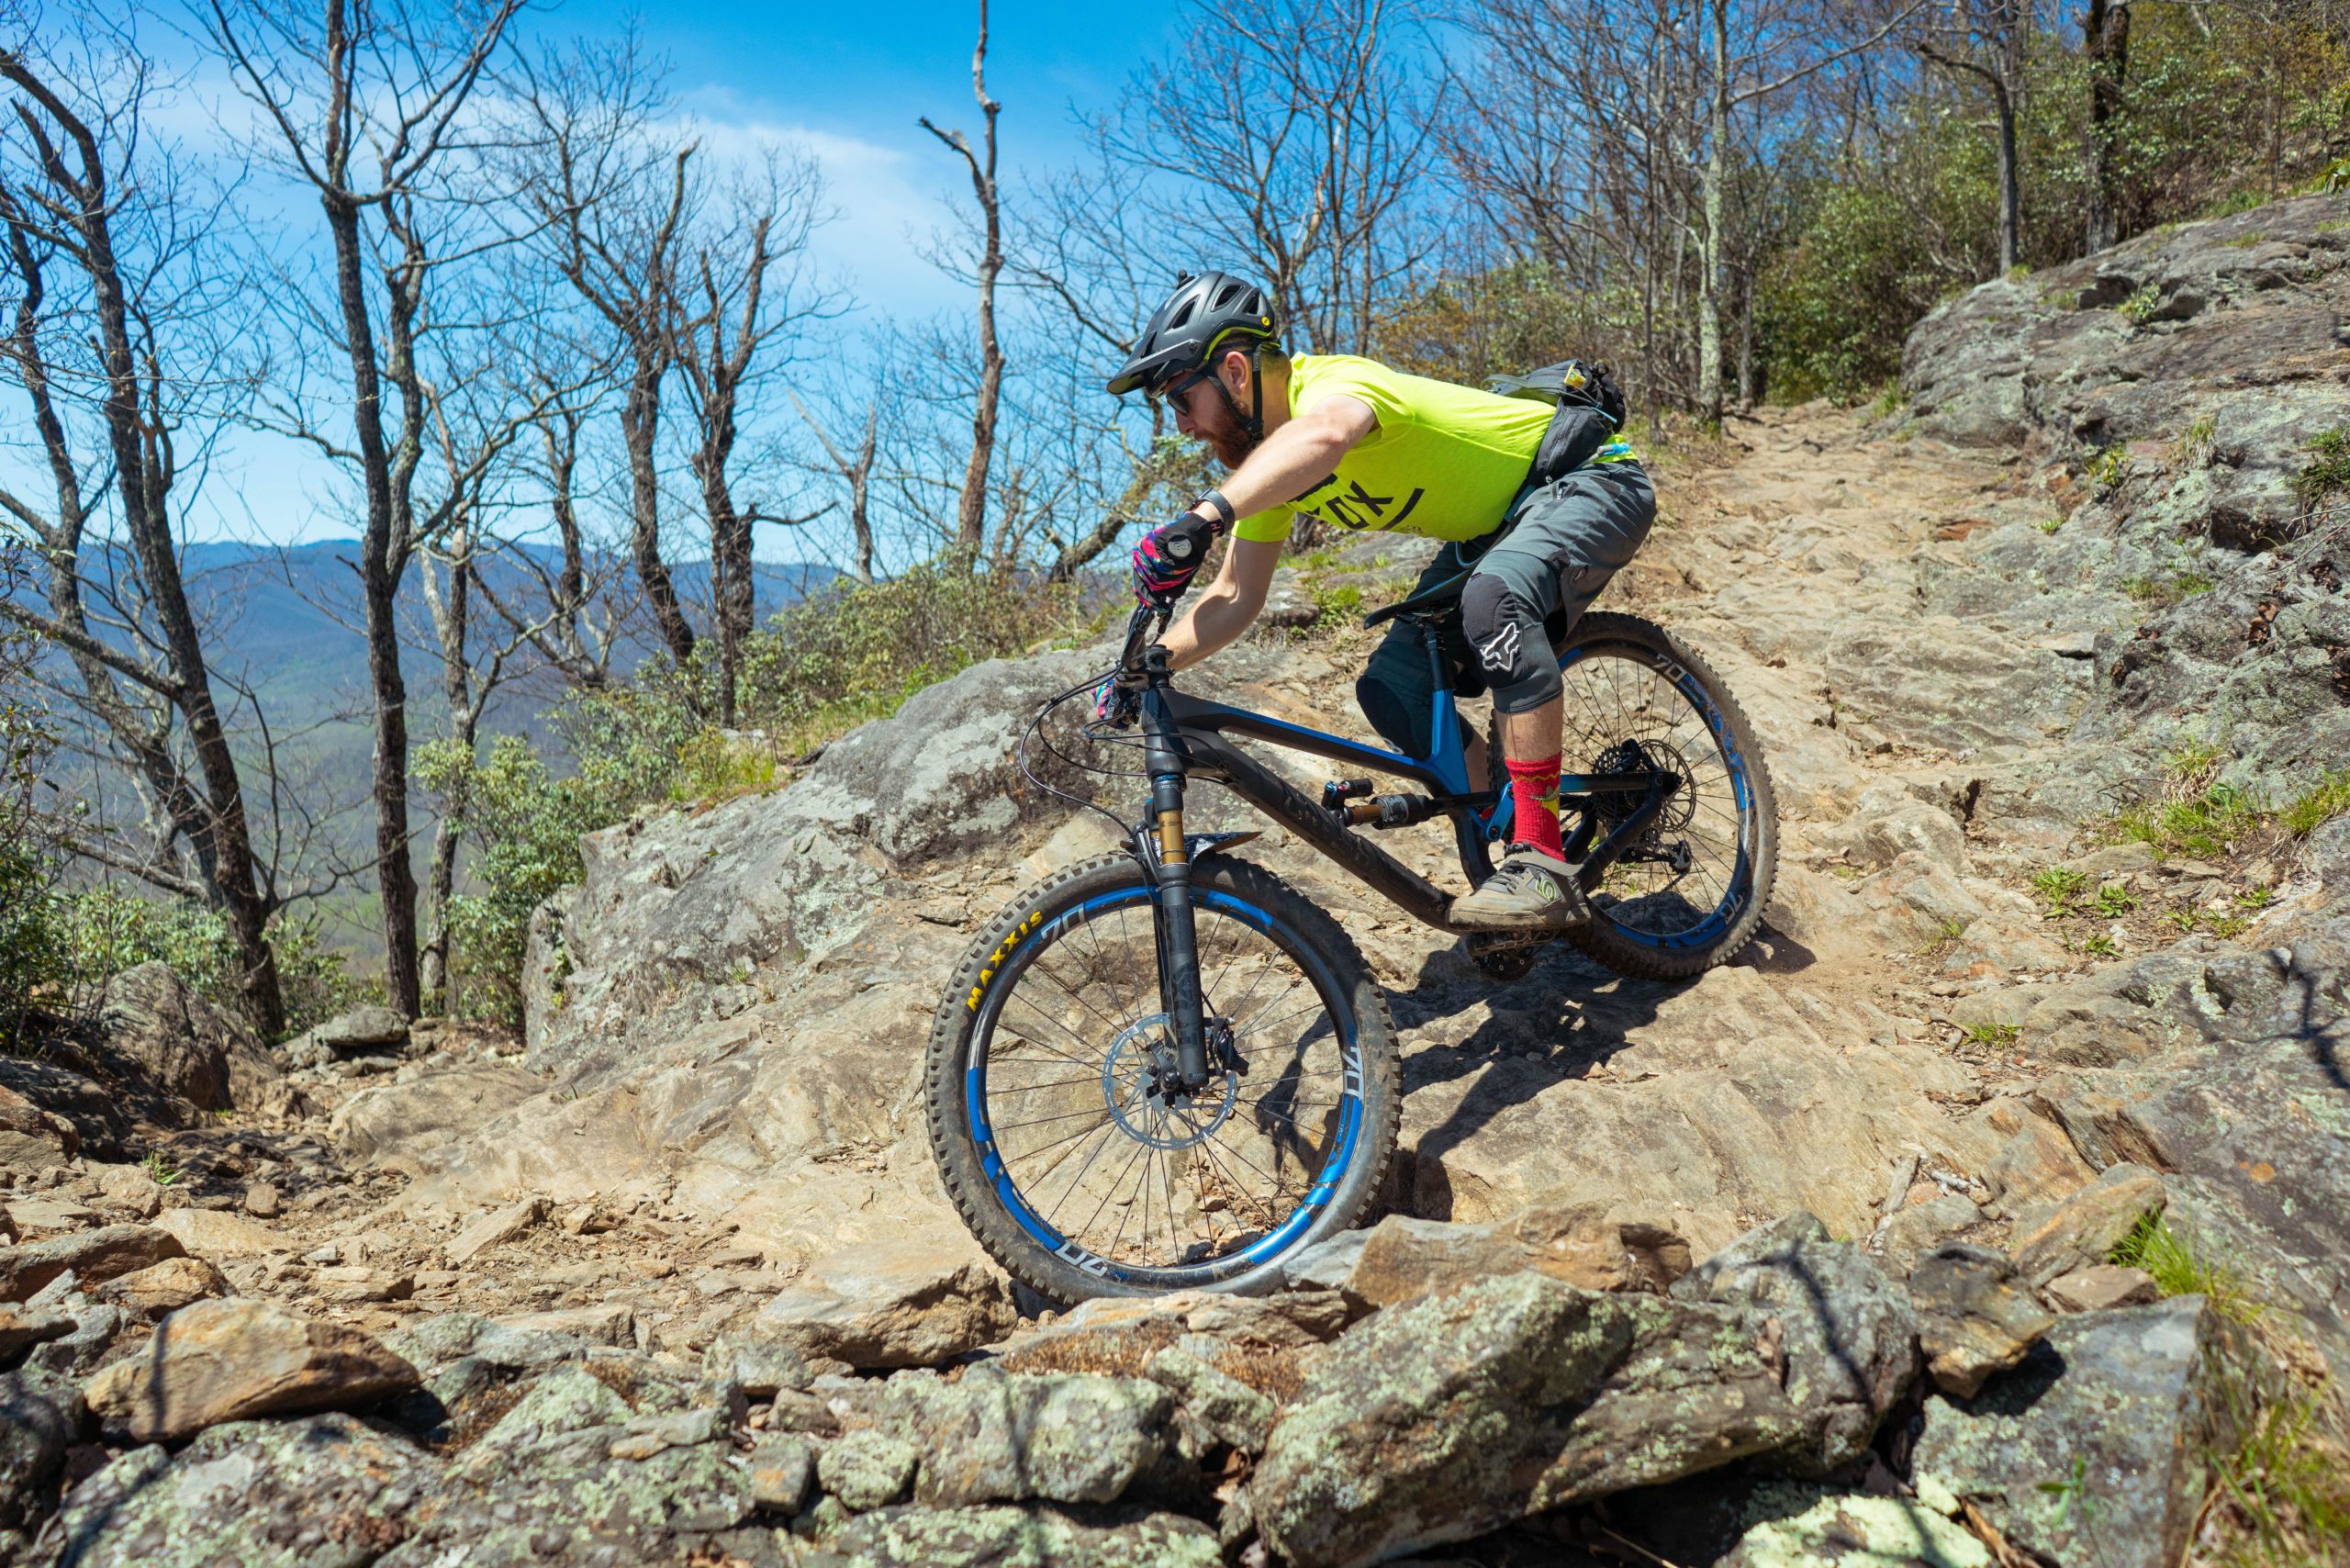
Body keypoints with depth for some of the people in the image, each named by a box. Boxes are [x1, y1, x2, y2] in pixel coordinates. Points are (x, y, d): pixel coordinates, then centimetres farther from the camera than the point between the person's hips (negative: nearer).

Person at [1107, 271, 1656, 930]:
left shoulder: (1332, 381, -29)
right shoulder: (1266, 458, -1)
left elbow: (1324, 435, -55)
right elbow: (1235, 598, 1)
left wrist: (1204, 516, -66)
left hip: (1592, 479, -9)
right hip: (1492, 526, 9)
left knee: (1497, 596, -38)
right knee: (1391, 690, -6)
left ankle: (1544, 868, -34)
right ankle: (1511, 841, 8)